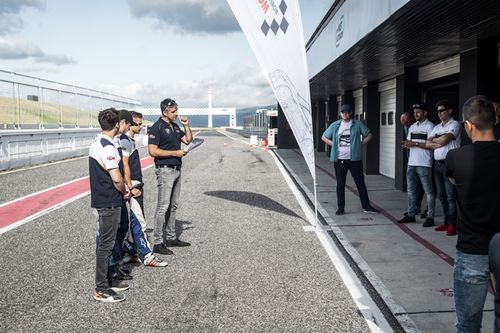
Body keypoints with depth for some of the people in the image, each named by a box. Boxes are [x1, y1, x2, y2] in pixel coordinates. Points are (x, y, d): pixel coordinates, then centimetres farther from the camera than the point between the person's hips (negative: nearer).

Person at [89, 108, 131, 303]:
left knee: (104, 242, 17)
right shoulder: (108, 148, -21)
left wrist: (122, 187, 9)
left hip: (100, 199, 10)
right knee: (105, 245, -2)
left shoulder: (96, 144, 10)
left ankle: (106, 282, 29)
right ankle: (101, 290, 7)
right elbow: (116, 178, -24)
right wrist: (124, 192, -5)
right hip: (109, 203, -10)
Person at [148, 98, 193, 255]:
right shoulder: (156, 128, -12)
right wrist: (175, 153, -17)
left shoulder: (175, 126, 14)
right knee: (163, 207, -8)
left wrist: (186, 125, 6)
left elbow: (188, 140, 21)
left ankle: (171, 237, 24)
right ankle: (158, 243, -3)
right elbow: (153, 151, -19)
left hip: (176, 169, 9)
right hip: (165, 170, -9)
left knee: (173, 206, 14)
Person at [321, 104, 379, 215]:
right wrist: (334, 145, 3)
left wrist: (360, 144, -4)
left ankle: (366, 206, 13)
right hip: (339, 159, 1)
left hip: (354, 159, -1)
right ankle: (340, 208, 14)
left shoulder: (358, 124, 3)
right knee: (340, 184, 6)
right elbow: (324, 137, 14)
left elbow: (369, 135, 7)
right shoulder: (335, 125, 8)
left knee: (360, 183, 4)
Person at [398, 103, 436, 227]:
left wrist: (415, 143, -17)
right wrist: (406, 144, -2)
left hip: (424, 164, -7)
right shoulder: (412, 127, 17)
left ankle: (430, 217, 2)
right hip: (411, 163, 8)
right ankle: (411, 214, 19)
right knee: (411, 190, 11)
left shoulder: (429, 126, -6)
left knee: (428, 191, -2)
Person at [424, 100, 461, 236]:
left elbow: (445, 139, -18)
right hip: (437, 163, 7)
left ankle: (453, 224, -1)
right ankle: (446, 222, 18)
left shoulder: (455, 125, -3)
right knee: (441, 195, 10)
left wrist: (433, 139, 1)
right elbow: (427, 145, 9)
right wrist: (440, 142, -8)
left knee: (451, 196, -6)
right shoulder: (437, 127, 18)